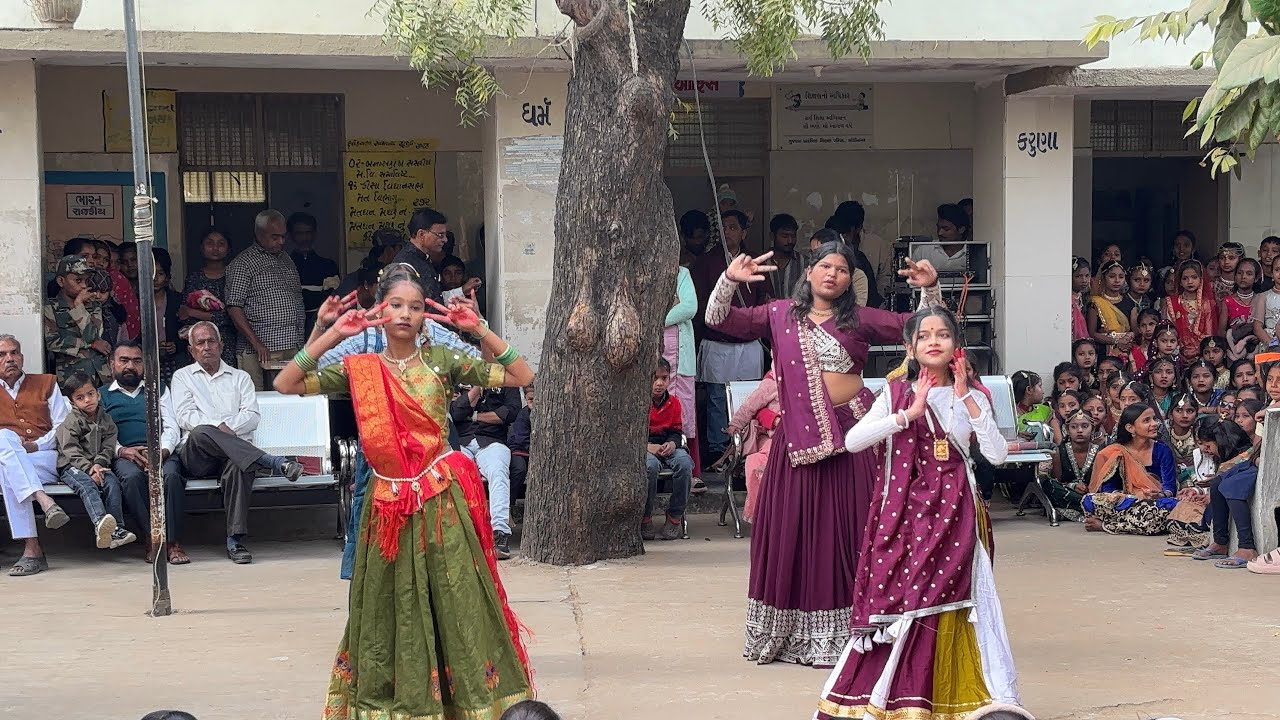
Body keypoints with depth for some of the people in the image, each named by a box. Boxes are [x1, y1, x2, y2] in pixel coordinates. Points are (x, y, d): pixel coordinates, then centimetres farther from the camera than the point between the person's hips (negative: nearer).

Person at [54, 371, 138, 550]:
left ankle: (116, 529, -32)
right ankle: (100, 523, -57)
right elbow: (71, 452, -11)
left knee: (112, 481, -25)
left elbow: (108, 447, 6)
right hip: (71, 467, -4)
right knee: (87, 484, -33)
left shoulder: (105, 419, 12)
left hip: (96, 465, 4)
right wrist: (89, 470, -22)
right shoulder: (70, 422, -1)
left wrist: (99, 464, -15)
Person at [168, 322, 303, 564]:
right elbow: (184, 416, 3)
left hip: (234, 450, 0)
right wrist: (219, 426, -12)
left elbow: (252, 416, 8)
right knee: (201, 434, -38)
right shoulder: (183, 377, 21)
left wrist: (227, 427, -11)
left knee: (237, 467, -38)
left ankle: (235, 540, -40)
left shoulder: (240, 377, 24)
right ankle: (275, 463, -44)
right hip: (195, 454, 0)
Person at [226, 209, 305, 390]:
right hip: (260, 350, -6)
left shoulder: (286, 260, 21)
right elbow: (234, 308, -9)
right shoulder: (243, 263, -1)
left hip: (292, 348, 6)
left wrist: (300, 341, 14)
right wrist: (257, 344, -16)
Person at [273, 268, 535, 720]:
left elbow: (522, 376, -2)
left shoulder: (441, 361, 1)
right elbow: (285, 384, -4)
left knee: (455, 603, 2)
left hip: (441, 500, -1)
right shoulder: (358, 369, 3)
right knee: (391, 609, 9)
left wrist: (478, 330, -9)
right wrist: (329, 335, -10)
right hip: (389, 506, 1)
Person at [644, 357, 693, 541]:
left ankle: (674, 517, -16)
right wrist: (647, 446, -20)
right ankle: (645, 519, -24)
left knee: (684, 462, -29)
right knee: (650, 465, -38)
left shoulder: (673, 402, 8)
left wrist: (672, 443, -14)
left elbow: (676, 431, 11)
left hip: (667, 448, 4)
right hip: (642, 448, -4)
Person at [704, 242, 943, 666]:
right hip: (799, 435, 1)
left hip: (851, 432, -1)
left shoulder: (861, 319, 7)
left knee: (848, 527, 1)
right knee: (793, 528, 4)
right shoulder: (780, 315, 9)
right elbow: (718, 320, 4)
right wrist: (730, 281, -12)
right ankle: (792, 632, 14)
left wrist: (930, 290, -11)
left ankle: (846, 629, 8)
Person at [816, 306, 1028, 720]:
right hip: (904, 511, 0)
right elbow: (853, 441, -10)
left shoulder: (972, 398, 7)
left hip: (953, 513, 1)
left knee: (948, 602, -3)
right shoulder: (896, 395, 4)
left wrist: (966, 399, -12)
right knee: (896, 599, -4)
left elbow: (998, 454, -8)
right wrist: (909, 413, -15)